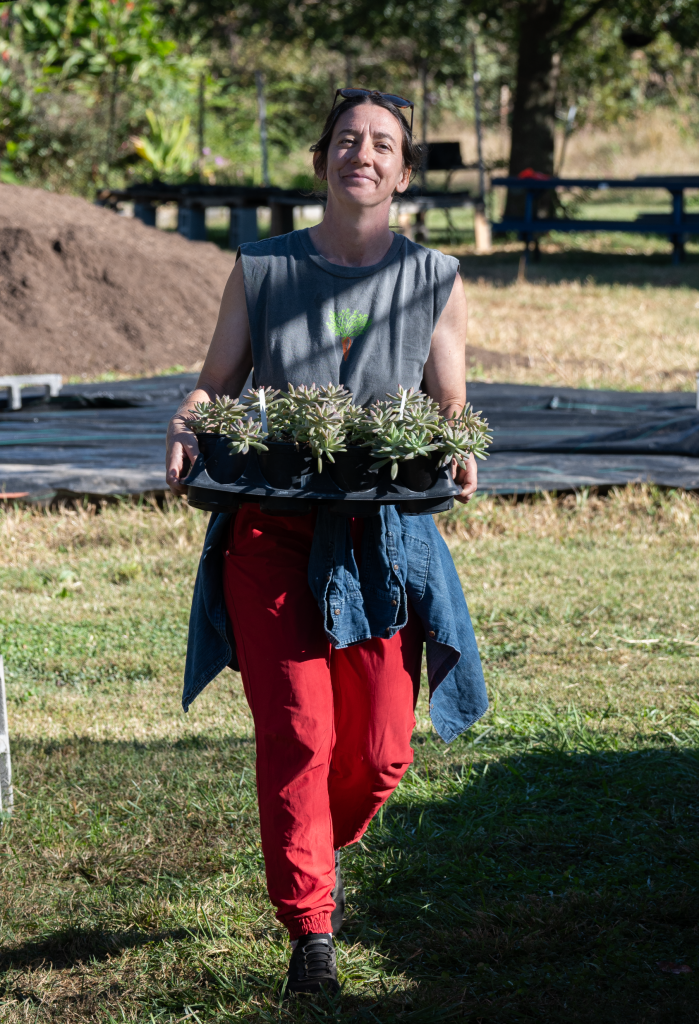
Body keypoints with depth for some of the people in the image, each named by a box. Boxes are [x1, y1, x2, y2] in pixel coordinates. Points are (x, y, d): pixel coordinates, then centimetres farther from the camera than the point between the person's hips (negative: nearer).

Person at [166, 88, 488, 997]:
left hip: (384, 537, 1)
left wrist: (458, 456, -11)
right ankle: (310, 930, 1)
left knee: (381, 752, 0)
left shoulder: (436, 284, 7)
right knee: (296, 732, -12)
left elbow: (453, 409, 11)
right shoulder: (262, 270, 6)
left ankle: (322, 844, 35)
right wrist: (187, 427, -10)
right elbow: (215, 382, 11)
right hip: (273, 528, -1)